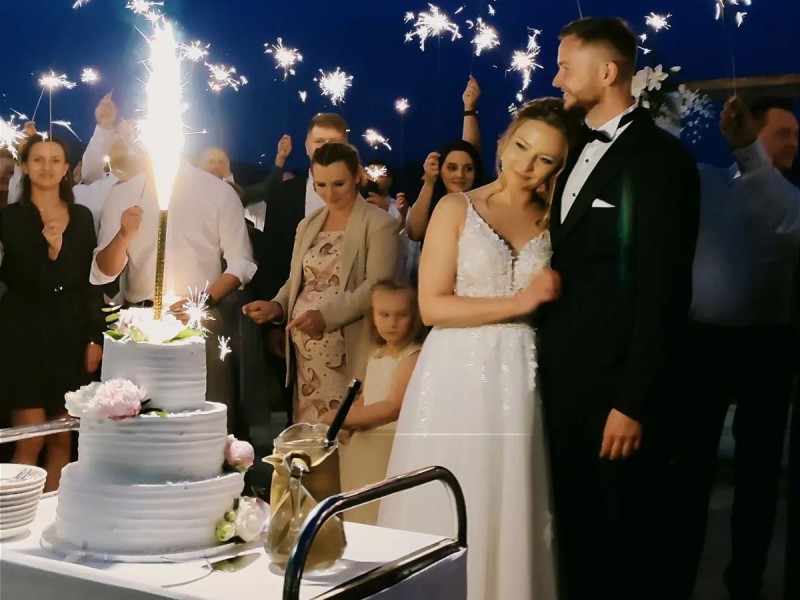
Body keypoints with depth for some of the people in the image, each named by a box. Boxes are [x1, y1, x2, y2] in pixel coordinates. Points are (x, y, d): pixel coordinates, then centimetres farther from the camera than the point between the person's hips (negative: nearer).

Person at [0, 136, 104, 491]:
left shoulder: (82, 217, 9)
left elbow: (90, 282, 9)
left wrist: (96, 337, 4)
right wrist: (49, 251, -25)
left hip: (70, 335, 4)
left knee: (63, 439, 6)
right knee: (30, 440, -5)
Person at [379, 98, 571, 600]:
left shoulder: (553, 222, 11)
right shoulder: (457, 209, 2)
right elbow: (432, 306, -7)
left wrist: (552, 298, -5)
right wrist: (517, 303, -11)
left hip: (521, 382, 2)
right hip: (459, 379, -2)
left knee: (511, 515, 6)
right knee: (445, 516, 2)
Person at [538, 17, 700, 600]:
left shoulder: (659, 157, -11)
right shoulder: (578, 153, 13)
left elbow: (664, 289, -16)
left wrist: (634, 402, -18)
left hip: (616, 389, -7)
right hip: (565, 383, 7)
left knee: (628, 542, 8)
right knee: (577, 536, 17)